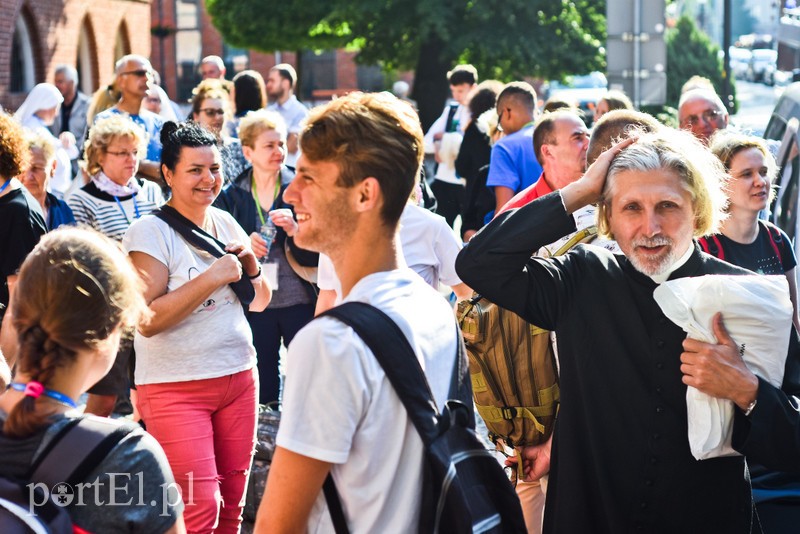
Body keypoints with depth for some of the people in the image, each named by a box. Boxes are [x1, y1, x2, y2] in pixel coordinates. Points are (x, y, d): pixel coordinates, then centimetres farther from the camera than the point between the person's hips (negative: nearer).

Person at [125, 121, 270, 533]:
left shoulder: (226, 223, 10)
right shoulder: (150, 232, -10)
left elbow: (260, 302, 17)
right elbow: (147, 320, -19)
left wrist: (250, 266, -4)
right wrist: (214, 276, -20)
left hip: (239, 376, 6)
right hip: (175, 387, -6)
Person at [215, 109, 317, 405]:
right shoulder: (231, 196, 5)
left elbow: (315, 253, 0)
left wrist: (295, 230, -19)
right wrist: (244, 247, -13)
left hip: (299, 301, -1)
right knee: (262, 384, 6)